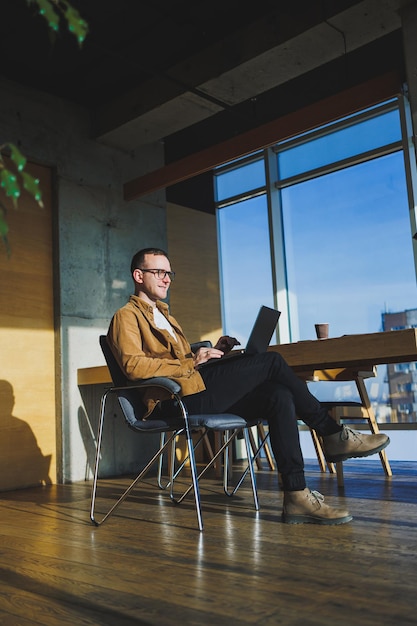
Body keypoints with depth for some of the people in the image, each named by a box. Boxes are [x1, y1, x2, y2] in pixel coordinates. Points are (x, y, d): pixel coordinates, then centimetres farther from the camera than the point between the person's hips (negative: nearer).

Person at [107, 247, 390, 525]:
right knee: (271, 361, -15)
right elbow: (133, 365, -15)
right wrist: (190, 362, -17)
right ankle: (334, 435, -3)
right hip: (176, 398, -9)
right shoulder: (126, 316, 3)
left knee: (278, 396, -13)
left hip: (195, 393, 9)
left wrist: (212, 352, 10)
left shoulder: (164, 315, 31)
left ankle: (297, 496, -17)